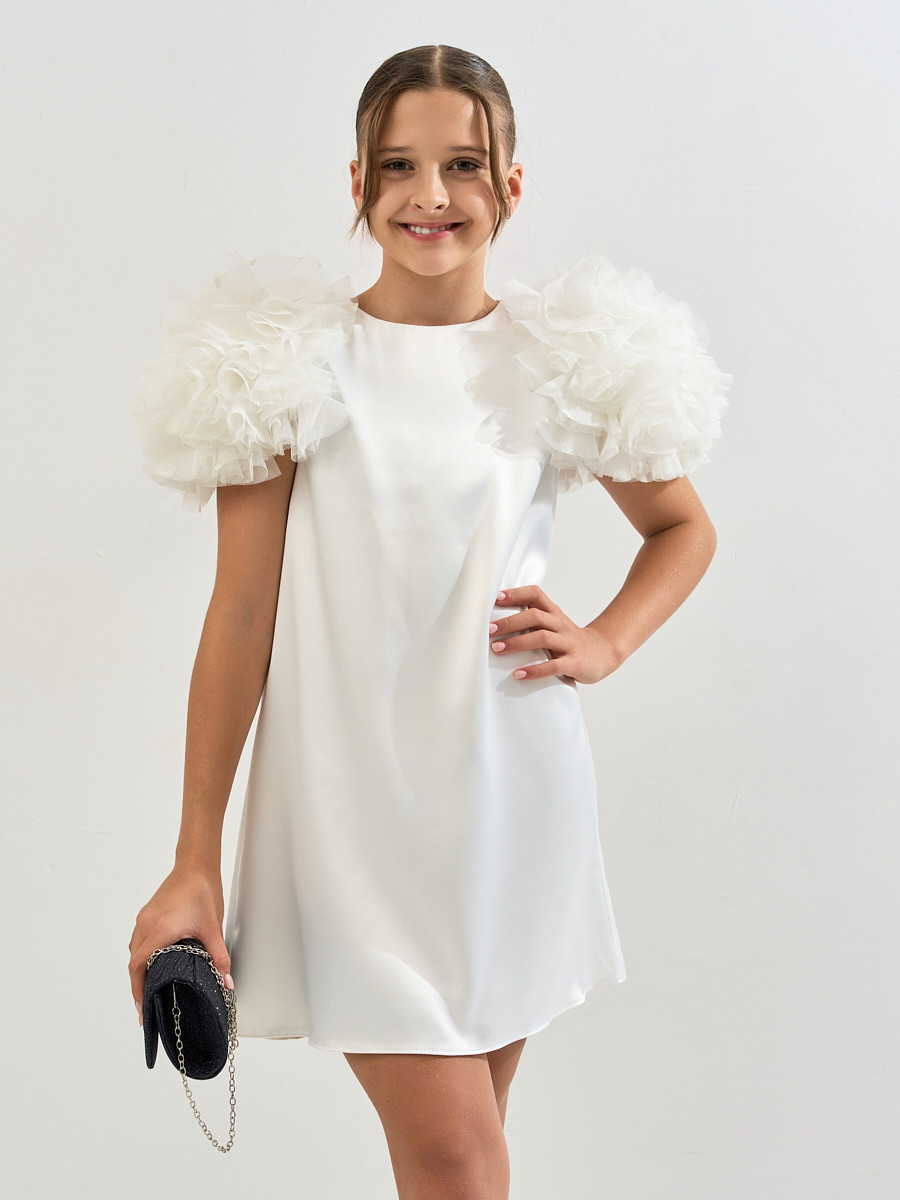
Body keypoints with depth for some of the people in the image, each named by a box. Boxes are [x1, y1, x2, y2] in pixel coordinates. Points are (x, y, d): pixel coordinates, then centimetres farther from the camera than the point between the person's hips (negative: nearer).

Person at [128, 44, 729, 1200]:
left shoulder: (561, 361, 4)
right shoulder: (288, 362, -3)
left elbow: (684, 526, 21)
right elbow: (240, 617, -3)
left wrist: (605, 643, 1)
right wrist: (194, 865, -5)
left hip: (512, 790, 3)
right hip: (353, 797, -3)